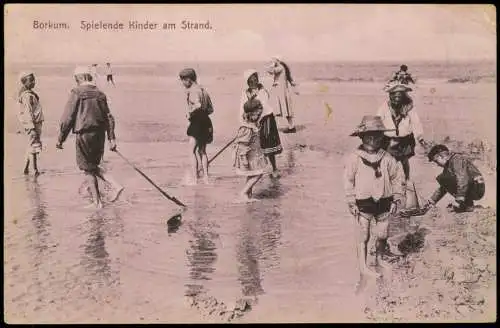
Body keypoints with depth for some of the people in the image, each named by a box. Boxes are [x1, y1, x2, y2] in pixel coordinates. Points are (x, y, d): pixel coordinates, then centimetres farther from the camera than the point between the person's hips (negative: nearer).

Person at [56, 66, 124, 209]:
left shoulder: (76, 93, -8)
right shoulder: (100, 94, 9)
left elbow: (67, 118, -10)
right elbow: (109, 118, 8)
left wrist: (60, 139, -3)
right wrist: (112, 138, 9)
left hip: (84, 134, -6)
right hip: (100, 134, 6)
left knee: (88, 169, 6)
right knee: (93, 166, 20)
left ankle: (97, 202, 10)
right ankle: (115, 185, 4)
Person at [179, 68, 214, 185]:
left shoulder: (192, 91, -14)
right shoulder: (203, 90, 13)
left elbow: (198, 105, -32)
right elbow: (210, 109, 15)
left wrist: (190, 112, -17)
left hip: (196, 123, -9)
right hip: (206, 122, 9)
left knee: (193, 151, 0)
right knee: (202, 151, 17)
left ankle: (194, 178, 0)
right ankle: (206, 177, 20)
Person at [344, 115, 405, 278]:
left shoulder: (387, 158, -1)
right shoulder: (354, 158, -9)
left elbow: (397, 177, 8)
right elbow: (348, 181, -5)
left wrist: (396, 199, 6)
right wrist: (352, 203, -7)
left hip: (383, 203, 3)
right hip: (363, 205, -3)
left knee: (382, 235, 15)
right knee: (363, 237, 3)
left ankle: (379, 259, 38)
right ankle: (363, 267, 14)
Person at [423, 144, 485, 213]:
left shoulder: (456, 159, -12)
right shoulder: (448, 165, 18)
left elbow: (463, 179, -26)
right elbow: (443, 187, 25)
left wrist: (459, 200, -27)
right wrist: (432, 200, 21)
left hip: (476, 189, -10)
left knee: (443, 178, -16)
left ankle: (468, 205, -13)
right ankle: (467, 203, 12)